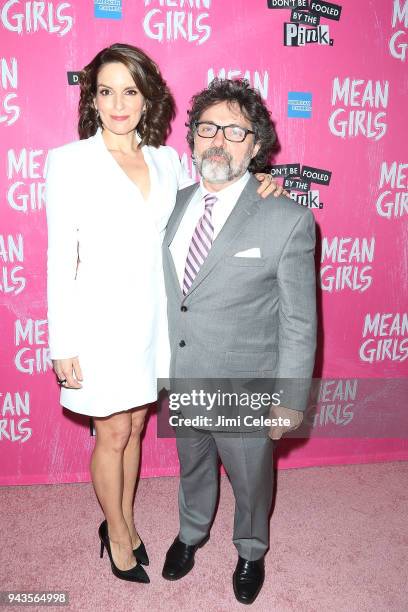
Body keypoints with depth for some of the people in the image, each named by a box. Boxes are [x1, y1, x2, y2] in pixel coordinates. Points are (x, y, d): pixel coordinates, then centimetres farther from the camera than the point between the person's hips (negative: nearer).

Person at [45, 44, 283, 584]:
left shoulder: (167, 160, 4)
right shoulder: (69, 160, -7)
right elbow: (60, 256, -8)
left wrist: (253, 189, -4)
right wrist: (63, 346, -9)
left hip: (153, 317, 4)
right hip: (100, 318, -4)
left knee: (134, 426, 18)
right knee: (113, 433, 10)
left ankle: (123, 522, 41)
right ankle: (117, 533, 36)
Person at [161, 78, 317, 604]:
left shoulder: (288, 219, -18)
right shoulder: (174, 203, -2)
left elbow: (299, 322, -13)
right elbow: (167, 290, 6)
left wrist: (291, 401, -11)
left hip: (245, 390, -4)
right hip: (180, 381, 4)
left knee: (250, 479, 21)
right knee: (192, 466, 28)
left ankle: (251, 550, 52)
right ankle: (192, 532, 58)